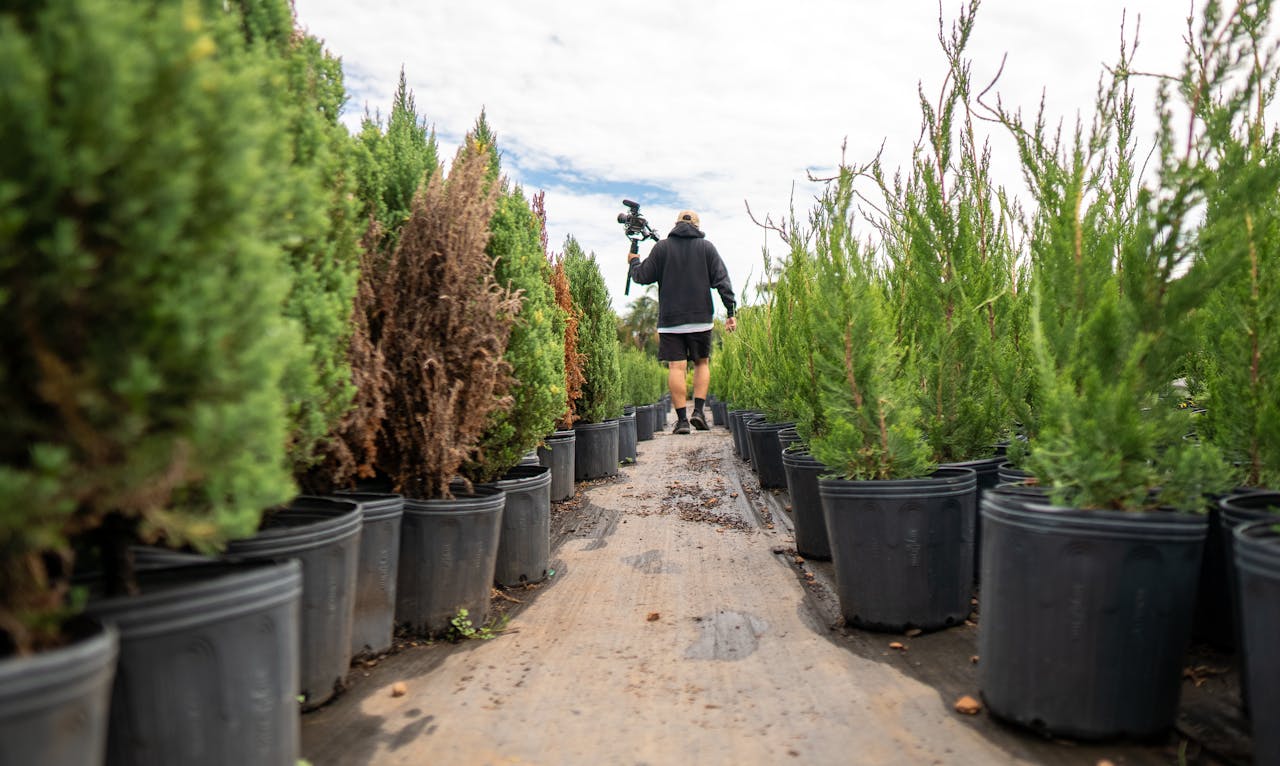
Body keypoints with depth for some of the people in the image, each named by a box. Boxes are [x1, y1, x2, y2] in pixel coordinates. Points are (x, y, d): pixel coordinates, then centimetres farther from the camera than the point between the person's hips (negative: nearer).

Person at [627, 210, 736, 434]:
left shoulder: (662, 247, 4)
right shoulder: (707, 247, 7)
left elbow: (641, 276, 5)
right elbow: (722, 280, 0)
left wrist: (633, 260, 26)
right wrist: (730, 311, 1)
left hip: (670, 319, -1)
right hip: (700, 318, 1)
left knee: (676, 367, -2)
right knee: (702, 363, 14)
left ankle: (682, 419, -5)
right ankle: (699, 410, 1)